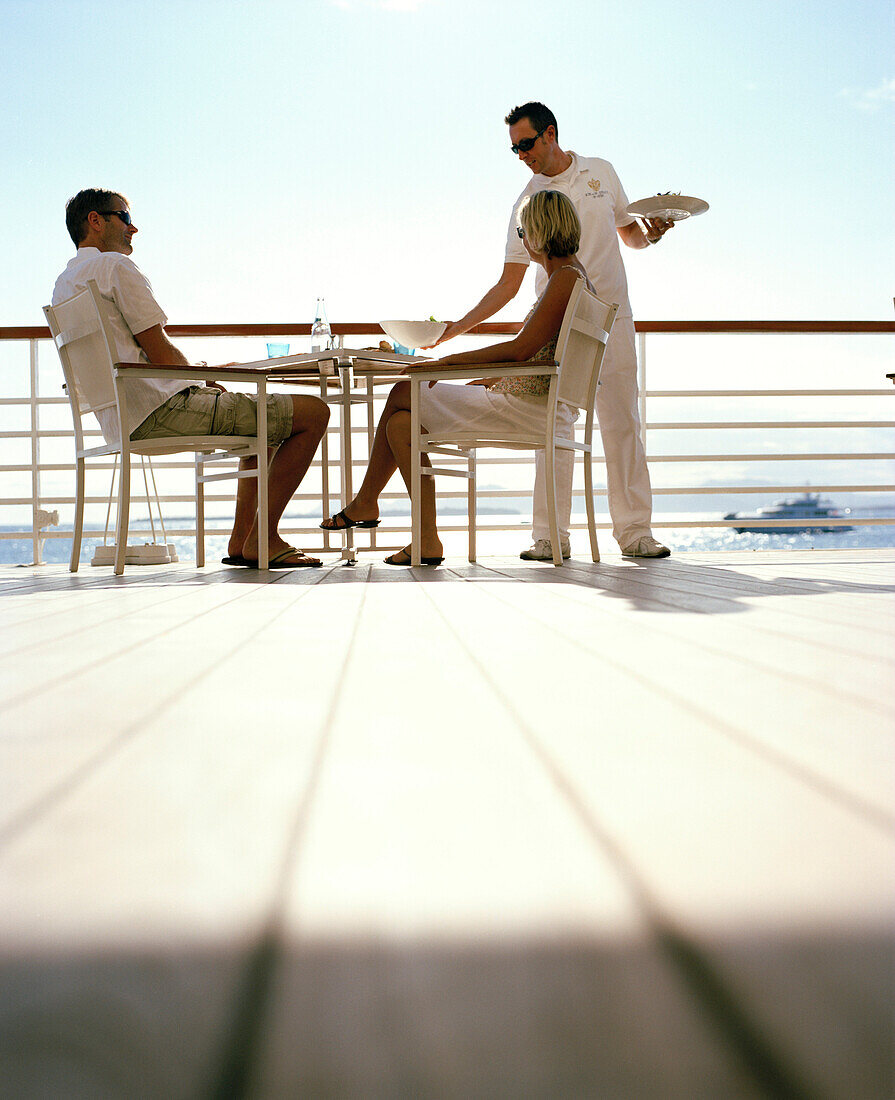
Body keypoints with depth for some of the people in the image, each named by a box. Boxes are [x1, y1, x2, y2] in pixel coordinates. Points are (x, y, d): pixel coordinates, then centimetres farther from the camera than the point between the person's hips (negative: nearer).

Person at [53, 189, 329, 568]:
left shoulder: (63, 285, 22)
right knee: (313, 412, -9)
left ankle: (241, 539, 19)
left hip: (124, 423, 11)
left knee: (263, 416, 30)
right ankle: (262, 540, -6)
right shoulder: (115, 265, -7)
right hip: (162, 410, -11)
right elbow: (162, 354, -13)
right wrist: (199, 374, 8)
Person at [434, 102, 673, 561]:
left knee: (622, 423, -2)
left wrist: (651, 234, -5)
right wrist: (457, 327, -8)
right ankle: (550, 536, -2)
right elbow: (509, 283, 1)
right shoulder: (527, 203, 3)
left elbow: (630, 235, 19)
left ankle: (634, 531, 4)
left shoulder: (601, 171, 9)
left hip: (612, 316, 1)